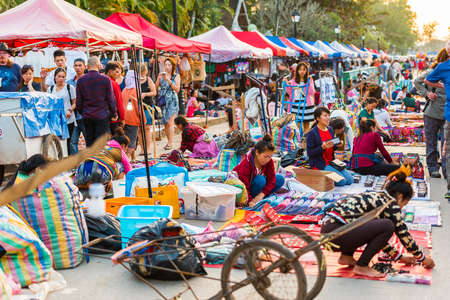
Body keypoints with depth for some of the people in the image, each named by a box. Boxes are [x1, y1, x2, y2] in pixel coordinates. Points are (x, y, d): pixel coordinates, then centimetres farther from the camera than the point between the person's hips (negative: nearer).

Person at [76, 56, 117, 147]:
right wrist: (114, 114, 6)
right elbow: (111, 99, -4)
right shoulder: (105, 79, -7)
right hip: (102, 116, -2)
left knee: (89, 143, 9)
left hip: (87, 117, 2)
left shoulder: (80, 80, -1)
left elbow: (78, 101, 3)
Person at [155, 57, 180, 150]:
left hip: (172, 101, -3)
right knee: (165, 123, 5)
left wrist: (169, 80, -15)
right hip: (163, 101, 3)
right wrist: (159, 78, -9)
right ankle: (169, 141, 16)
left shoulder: (176, 76, 2)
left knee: (170, 122, -11)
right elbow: (156, 88, 5)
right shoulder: (161, 75, 8)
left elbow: (177, 89, -7)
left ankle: (170, 143, -9)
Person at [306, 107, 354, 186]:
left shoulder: (330, 130, 9)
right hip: (320, 164, -8)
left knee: (350, 180, 0)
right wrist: (323, 147, -27)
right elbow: (310, 153, -15)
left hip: (332, 162, 8)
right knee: (342, 181, -17)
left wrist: (337, 145, -4)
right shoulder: (311, 133, -13)